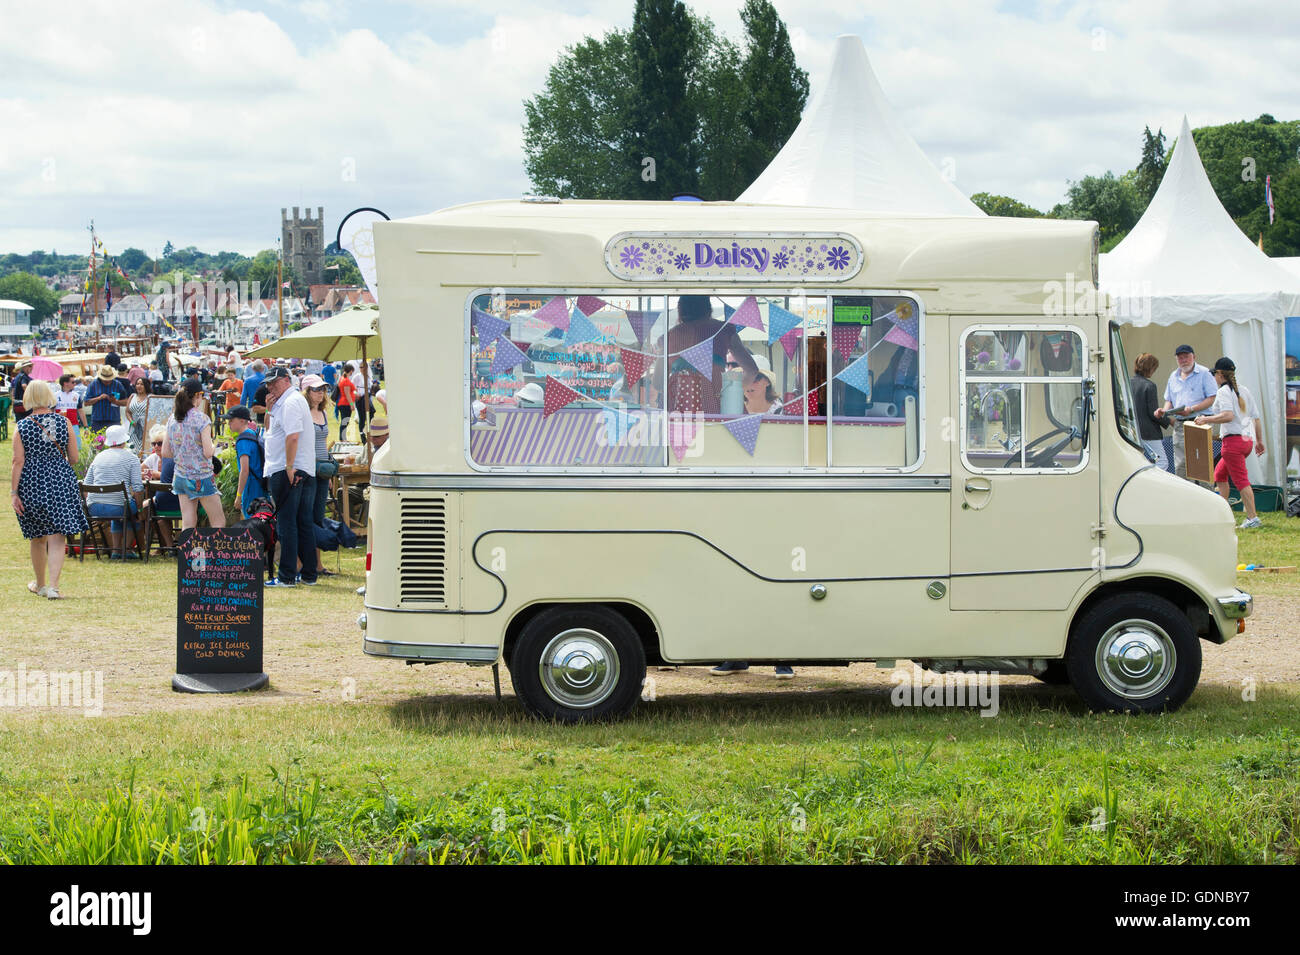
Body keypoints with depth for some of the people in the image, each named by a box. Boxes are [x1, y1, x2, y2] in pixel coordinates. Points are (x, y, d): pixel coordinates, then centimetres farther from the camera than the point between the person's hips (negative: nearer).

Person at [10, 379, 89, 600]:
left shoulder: (21, 427, -4)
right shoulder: (63, 422, -2)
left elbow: (18, 462, -8)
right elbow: (74, 457, 2)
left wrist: (13, 492, -5)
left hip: (32, 484, 1)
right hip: (61, 482, -1)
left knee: (37, 538, 15)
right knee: (57, 538, -2)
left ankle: (40, 584, 30)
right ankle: (52, 585, -16)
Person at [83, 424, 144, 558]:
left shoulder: (98, 457, 16)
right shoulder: (131, 458, 2)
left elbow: (86, 485, 17)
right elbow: (137, 488, -5)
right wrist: (138, 507, 8)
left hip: (93, 508, 5)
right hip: (117, 507, -5)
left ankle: (116, 550, 32)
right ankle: (127, 549, 27)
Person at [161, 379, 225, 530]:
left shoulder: (172, 420, 4)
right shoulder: (201, 418, -13)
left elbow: (165, 452, 7)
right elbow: (208, 452, -17)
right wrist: (214, 449, 4)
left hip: (180, 477, 6)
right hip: (201, 478, -6)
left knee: (187, 525, 6)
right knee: (219, 523, 4)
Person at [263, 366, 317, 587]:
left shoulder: (290, 402, -12)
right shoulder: (282, 401, 20)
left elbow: (292, 436, -23)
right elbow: (269, 429, 27)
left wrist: (289, 467, -23)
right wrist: (270, 409, 10)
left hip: (288, 472, -10)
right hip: (306, 473, 10)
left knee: (286, 524, -7)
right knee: (304, 524, 11)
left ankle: (286, 577, -6)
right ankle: (309, 574, 14)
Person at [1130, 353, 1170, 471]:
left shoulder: (1128, 383, 5)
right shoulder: (1149, 385, -14)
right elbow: (1153, 413, -14)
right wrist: (1168, 421, 1)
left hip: (1132, 431, 7)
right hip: (1148, 432, -7)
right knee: (1162, 462, -3)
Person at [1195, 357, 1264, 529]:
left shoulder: (1223, 391, -9)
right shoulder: (1243, 390, 16)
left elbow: (1228, 416, -22)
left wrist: (1206, 419, -15)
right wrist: (1258, 441, 25)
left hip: (1233, 439, -9)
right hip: (1247, 439, 9)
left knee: (1241, 479, -9)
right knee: (1219, 473, 20)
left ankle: (1253, 518, -14)